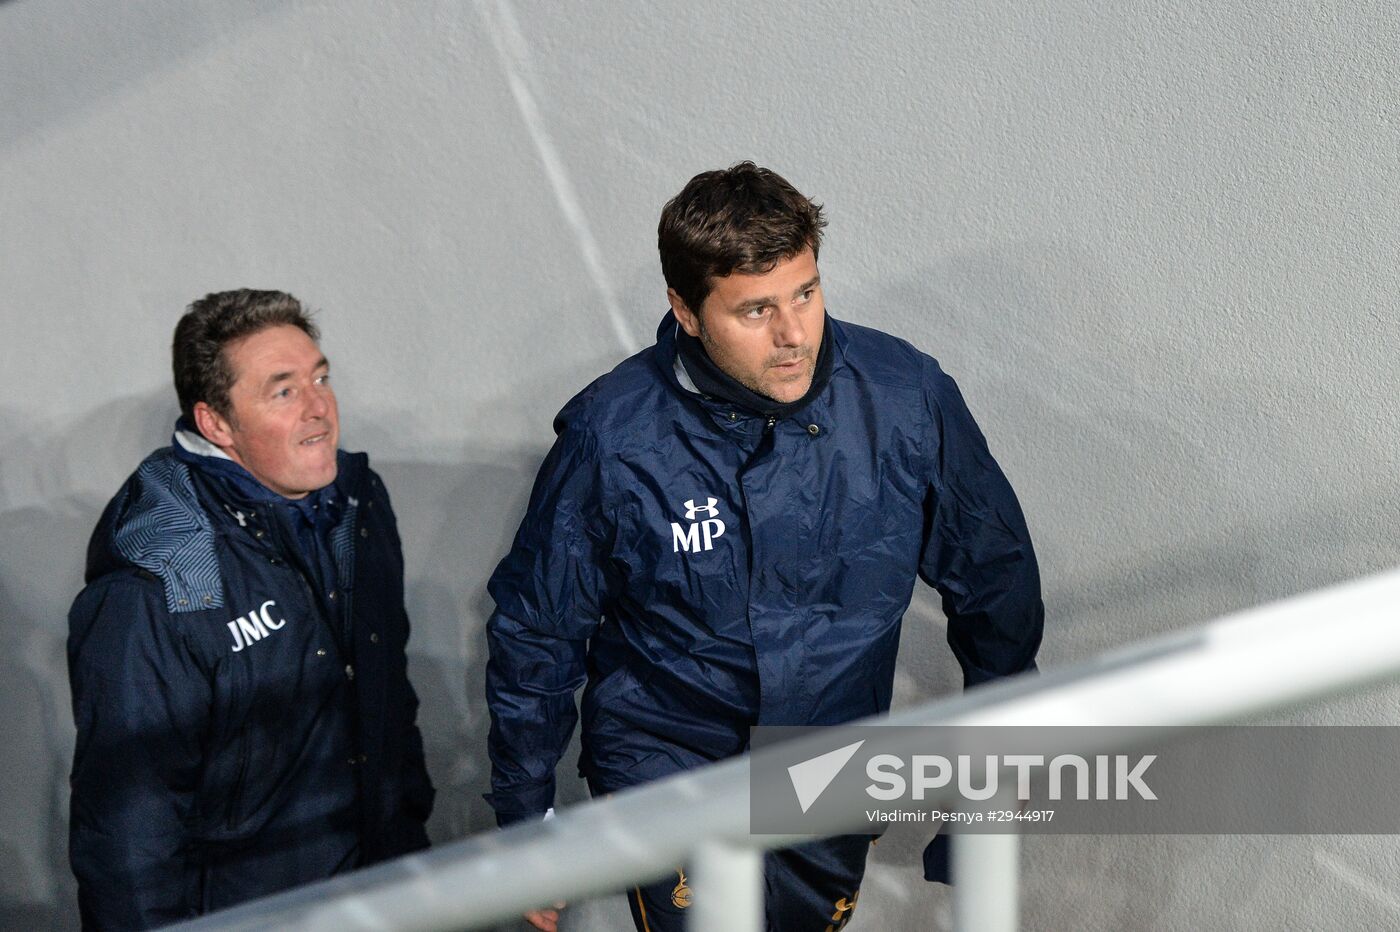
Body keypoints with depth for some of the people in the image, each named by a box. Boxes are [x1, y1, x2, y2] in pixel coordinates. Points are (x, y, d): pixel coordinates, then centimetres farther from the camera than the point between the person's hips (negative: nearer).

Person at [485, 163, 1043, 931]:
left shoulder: (905, 397, -14)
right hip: (666, 766, -3)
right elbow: (536, 632, -5)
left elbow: (991, 567, 4)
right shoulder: (611, 437, -19)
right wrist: (524, 819, 2)